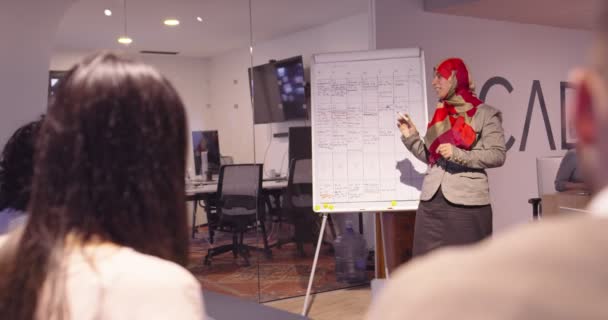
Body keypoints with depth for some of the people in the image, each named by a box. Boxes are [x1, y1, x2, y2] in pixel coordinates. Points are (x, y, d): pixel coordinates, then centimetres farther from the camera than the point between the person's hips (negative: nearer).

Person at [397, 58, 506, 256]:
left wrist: (459, 154, -19)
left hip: (467, 202, -5)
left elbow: (498, 155, -9)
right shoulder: (440, 115, 16)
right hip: (431, 202, 5)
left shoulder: (485, 114, -1)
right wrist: (411, 137, 6)